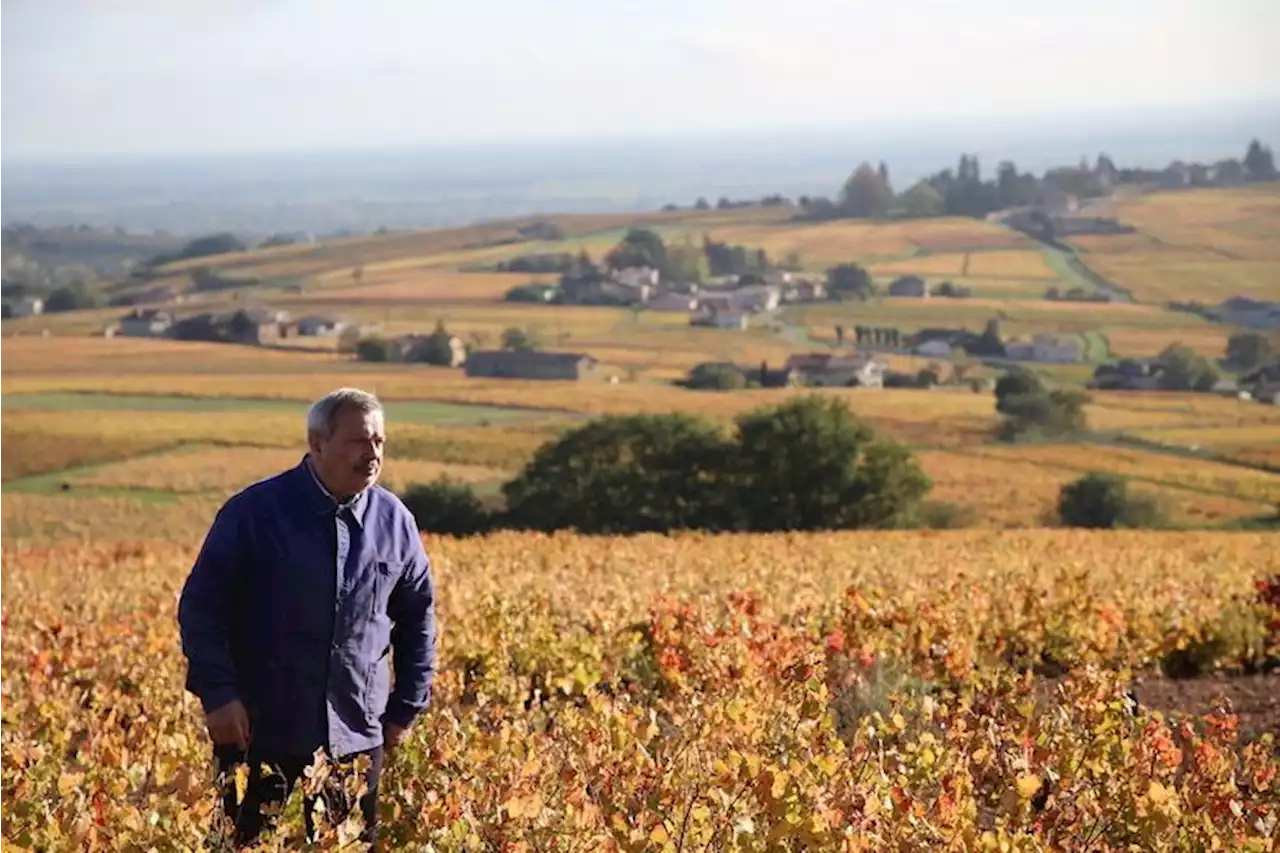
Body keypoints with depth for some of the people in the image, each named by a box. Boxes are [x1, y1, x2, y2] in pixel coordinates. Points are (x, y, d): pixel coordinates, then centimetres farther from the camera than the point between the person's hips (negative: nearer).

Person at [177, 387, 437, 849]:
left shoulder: (394, 521, 4)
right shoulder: (254, 512, -7)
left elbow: (418, 618, 15)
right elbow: (201, 605, -5)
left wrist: (406, 708, 12)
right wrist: (218, 693, -14)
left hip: (357, 740, 3)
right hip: (260, 737, -3)